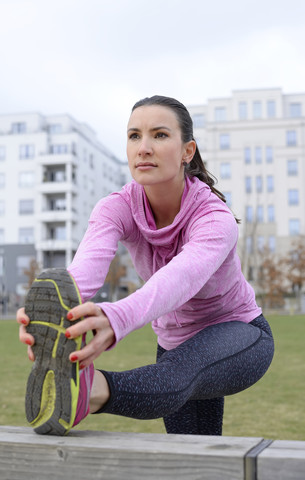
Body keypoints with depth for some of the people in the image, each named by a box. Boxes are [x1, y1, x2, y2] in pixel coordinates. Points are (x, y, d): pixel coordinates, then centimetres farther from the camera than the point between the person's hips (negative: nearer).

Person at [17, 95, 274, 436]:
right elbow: (88, 264, -41)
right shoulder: (117, 208, -19)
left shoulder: (215, 220, -31)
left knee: (183, 368, -41)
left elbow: (180, 278, -53)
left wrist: (115, 320, -74)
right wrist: (58, 310, -65)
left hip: (242, 336, -4)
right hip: (175, 340, 5)